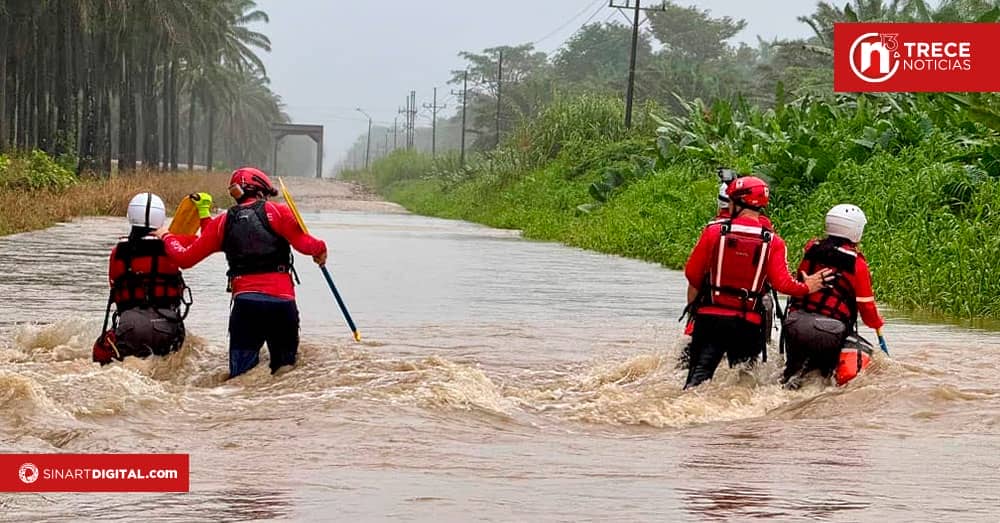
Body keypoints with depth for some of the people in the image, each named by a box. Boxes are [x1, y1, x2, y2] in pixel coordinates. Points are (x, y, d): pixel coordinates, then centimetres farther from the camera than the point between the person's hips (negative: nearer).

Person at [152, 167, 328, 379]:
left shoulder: (223, 222, 14)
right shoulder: (277, 212, 6)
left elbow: (185, 258, 17)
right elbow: (303, 243, -6)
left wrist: (166, 236, 35)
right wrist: (320, 248, 16)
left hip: (245, 302, 1)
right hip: (282, 301, -1)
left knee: (241, 375, -1)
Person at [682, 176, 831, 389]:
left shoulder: (714, 232, -4)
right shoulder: (773, 242, -3)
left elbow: (692, 274, 1)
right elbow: (781, 283, -9)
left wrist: (693, 303, 19)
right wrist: (806, 287, 11)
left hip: (711, 317, -1)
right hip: (748, 323, 1)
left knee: (700, 372, -2)